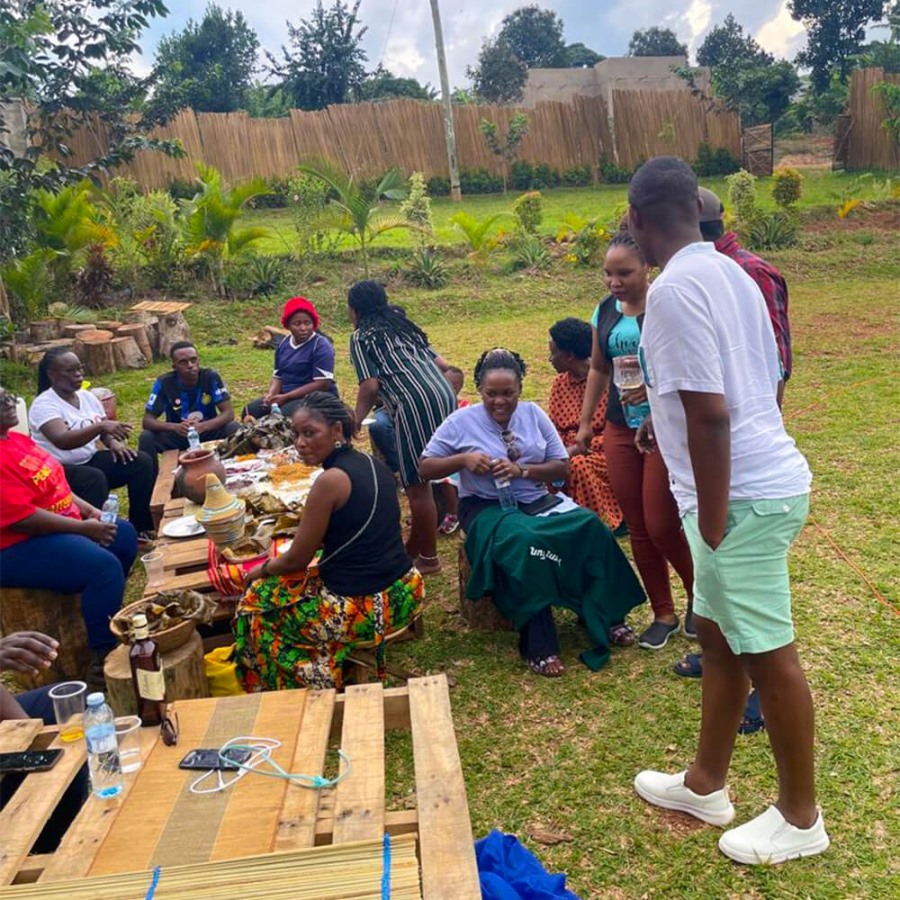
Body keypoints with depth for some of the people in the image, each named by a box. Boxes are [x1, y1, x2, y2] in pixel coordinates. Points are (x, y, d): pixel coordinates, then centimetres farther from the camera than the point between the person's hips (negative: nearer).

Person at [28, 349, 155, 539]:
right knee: (95, 478, -38)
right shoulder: (44, 405, -16)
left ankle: (140, 525, -2)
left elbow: (105, 431, 13)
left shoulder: (87, 396, 6)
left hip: (89, 460, 7)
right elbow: (63, 441, -33)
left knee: (144, 462, -8)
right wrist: (101, 426, -45)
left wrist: (114, 443, -11)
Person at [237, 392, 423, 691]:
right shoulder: (374, 464, 5)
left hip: (365, 608, -9)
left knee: (258, 602, 13)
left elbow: (297, 560, -9)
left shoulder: (331, 480, -19)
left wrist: (263, 570, 10)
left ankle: (315, 692, 22)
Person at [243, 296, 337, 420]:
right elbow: (278, 377, 12)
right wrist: (271, 395, -12)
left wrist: (286, 397, -21)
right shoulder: (284, 344, 10)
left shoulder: (321, 346, -12)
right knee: (250, 410, -9)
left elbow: (322, 384, -19)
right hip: (287, 397, 7)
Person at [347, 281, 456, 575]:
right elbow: (441, 364, 23)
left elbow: (370, 386, -4)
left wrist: (356, 421, 8)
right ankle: (415, 545, 29)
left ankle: (428, 558, 12)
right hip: (445, 396, 8)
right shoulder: (404, 326, 28)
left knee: (417, 484, 2)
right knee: (423, 475, 18)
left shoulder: (361, 336, 8)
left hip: (415, 405, -8)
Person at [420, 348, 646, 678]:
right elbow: (425, 468, -1)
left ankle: (605, 619, -6)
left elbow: (562, 466, 4)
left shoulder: (533, 413, 5)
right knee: (524, 544, -37)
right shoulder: (462, 421, -3)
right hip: (487, 508, -4)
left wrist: (521, 470, -14)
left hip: (537, 501, 4)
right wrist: (464, 459, -18)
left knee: (590, 527, -23)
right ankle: (538, 647, -28)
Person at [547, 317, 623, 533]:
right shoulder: (559, 383, 9)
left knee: (579, 465, -33)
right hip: (570, 450, 5)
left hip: (601, 450, -5)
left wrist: (577, 449, -20)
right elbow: (554, 427, 7)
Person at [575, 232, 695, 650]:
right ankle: (663, 614, 24)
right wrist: (585, 422, 15)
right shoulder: (605, 311, 8)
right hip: (619, 430, 6)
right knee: (637, 528, 9)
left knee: (661, 526, -4)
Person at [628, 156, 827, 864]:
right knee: (720, 637, 19)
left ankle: (801, 817, 26)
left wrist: (712, 524, -16)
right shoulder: (730, 273, 10)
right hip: (764, 480, 10)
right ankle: (705, 784, 36)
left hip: (743, 497, -10)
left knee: (769, 656, 6)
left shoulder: (674, 290, -19)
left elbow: (710, 414, -24)